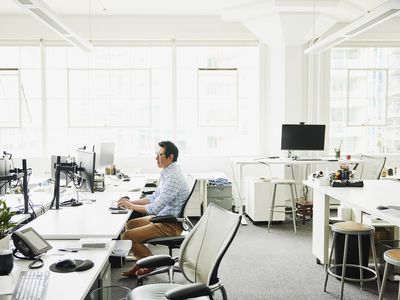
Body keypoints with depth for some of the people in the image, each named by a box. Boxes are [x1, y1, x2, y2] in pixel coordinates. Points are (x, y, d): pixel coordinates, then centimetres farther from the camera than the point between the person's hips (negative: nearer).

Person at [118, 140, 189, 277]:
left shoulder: (173, 178, -26)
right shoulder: (167, 173, 7)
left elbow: (154, 208, -26)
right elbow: (155, 197, 16)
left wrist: (131, 206, -13)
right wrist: (132, 201, 6)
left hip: (170, 225, -11)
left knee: (127, 236, -13)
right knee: (130, 224, 19)